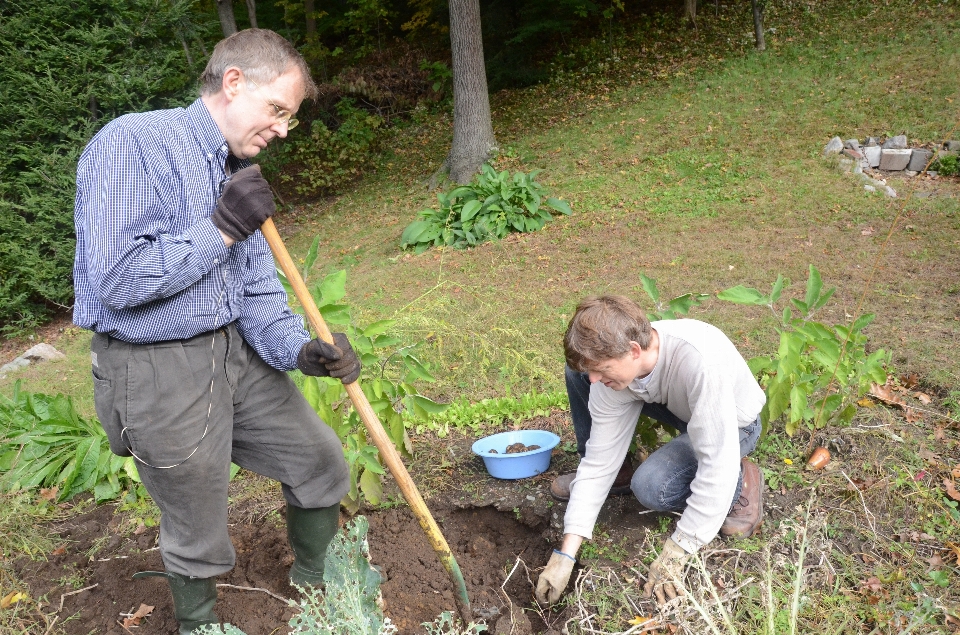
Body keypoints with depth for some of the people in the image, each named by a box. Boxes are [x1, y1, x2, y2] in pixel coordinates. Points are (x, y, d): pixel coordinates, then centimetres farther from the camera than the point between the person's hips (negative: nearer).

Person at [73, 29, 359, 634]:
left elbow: (258, 292, 5)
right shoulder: (132, 143, -17)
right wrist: (221, 229, -22)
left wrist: (301, 348, -14)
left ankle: (316, 584, 40)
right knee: (197, 537, 10)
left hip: (238, 353, 8)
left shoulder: (241, 173, 7)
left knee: (323, 463, 15)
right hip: (158, 374, -7)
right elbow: (114, 282, -25)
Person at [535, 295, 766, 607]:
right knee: (577, 371, -11)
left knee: (650, 486, -31)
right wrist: (565, 555, -20)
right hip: (678, 405, 6)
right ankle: (585, 476, 9)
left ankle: (740, 482, -3)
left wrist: (675, 554, -36)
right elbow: (601, 461, -19)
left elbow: (718, 462, -40)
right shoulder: (611, 363, -24)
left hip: (731, 425, -5)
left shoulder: (700, 361, -43)